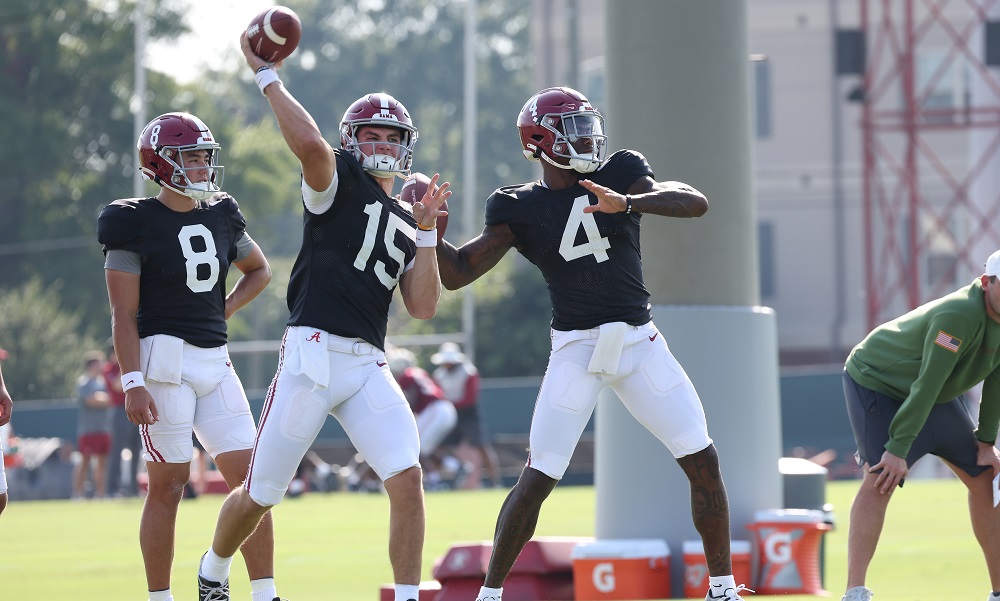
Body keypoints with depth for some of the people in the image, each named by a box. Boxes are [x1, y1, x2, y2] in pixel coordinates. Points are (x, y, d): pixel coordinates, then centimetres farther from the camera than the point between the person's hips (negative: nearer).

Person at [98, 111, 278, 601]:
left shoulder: (221, 216, 12)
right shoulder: (136, 224, -5)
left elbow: (259, 271, 30)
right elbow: (123, 314, -8)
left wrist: (223, 311, 13)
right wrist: (133, 382, -16)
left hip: (214, 358, 6)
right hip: (164, 357, -6)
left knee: (251, 478, 0)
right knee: (168, 484, -4)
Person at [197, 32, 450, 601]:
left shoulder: (408, 223, 20)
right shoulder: (339, 181, 4)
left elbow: (423, 307, 10)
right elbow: (309, 142, -21)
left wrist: (427, 231, 5)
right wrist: (267, 77, -17)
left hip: (369, 365, 5)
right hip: (313, 352, -5)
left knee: (407, 477, -15)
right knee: (260, 494, 4)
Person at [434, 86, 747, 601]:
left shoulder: (620, 174, 2)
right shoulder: (520, 208, 0)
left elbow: (695, 203, -13)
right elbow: (457, 273, -1)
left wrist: (627, 202, -28)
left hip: (640, 343, 2)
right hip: (576, 349, -2)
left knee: (704, 462, -1)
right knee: (538, 478, -8)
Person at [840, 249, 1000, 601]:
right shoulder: (958, 316, -36)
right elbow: (926, 386, -36)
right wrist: (897, 450, -36)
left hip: (938, 396, 9)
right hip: (876, 383, -9)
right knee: (880, 479, -25)